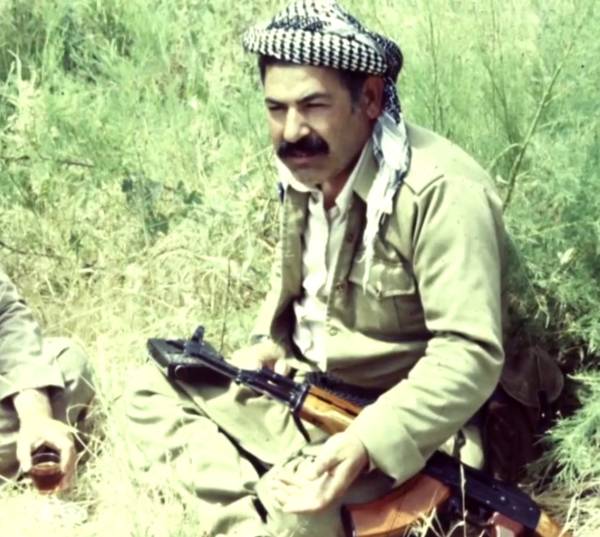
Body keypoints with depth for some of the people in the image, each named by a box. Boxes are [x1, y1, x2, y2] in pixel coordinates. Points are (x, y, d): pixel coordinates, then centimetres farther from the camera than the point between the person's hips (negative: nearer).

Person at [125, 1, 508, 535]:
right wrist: (267, 343, 0)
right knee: (154, 396, 2)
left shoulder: (441, 189, -26)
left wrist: (364, 445, -39)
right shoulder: (306, 169, 1)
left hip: (398, 416, -8)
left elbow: (469, 356, -30)